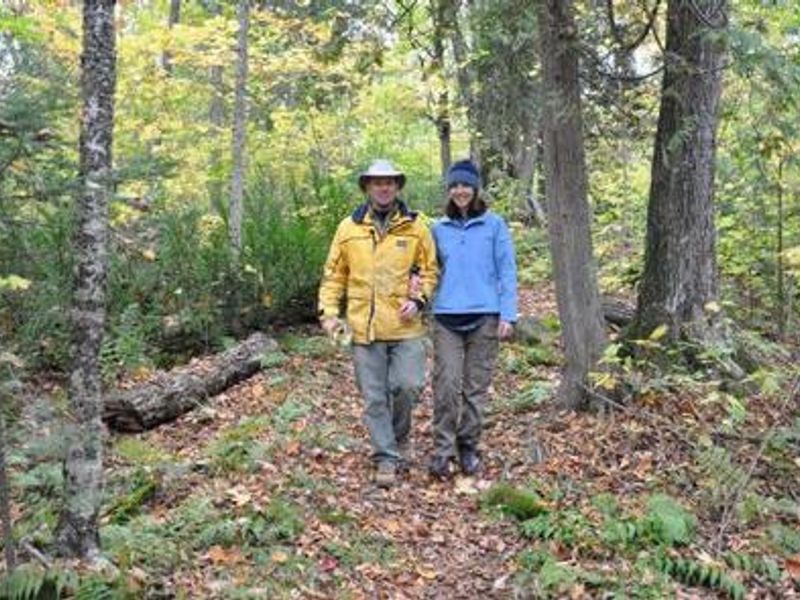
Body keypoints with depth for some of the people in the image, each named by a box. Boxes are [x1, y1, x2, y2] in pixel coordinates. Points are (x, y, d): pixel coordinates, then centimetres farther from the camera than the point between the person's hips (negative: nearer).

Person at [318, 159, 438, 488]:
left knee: (409, 385, -7)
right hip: (364, 328, 1)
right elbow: (334, 275, 9)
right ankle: (386, 457, 17)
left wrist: (419, 299, -8)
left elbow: (430, 269, 7)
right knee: (374, 397, 5)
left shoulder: (415, 226, 3)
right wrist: (328, 311, 1)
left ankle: (398, 433, 24)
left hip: (405, 326, -1)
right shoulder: (349, 228, 5)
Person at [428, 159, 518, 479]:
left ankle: (469, 448, 18)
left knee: (476, 388, 5)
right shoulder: (440, 228, 11)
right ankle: (442, 451, -1)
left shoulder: (494, 225, 3)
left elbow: (507, 271, 0)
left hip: (484, 316, -1)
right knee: (446, 386, -7)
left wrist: (508, 314, -7)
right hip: (447, 317, 1)